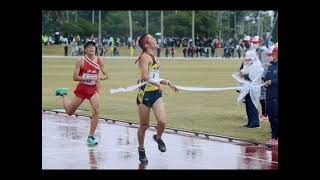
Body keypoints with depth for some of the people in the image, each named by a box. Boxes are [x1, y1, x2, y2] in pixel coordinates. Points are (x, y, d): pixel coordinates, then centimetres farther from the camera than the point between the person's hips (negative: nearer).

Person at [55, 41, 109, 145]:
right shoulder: (81, 61, -11)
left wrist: (100, 78, -15)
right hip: (82, 88, -2)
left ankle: (91, 137, -5)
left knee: (97, 111, -17)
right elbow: (75, 77, -14)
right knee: (69, 112, 12)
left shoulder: (99, 61, -1)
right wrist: (88, 78, -23)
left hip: (93, 89, 2)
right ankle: (64, 94, 45)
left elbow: (106, 75, 6)